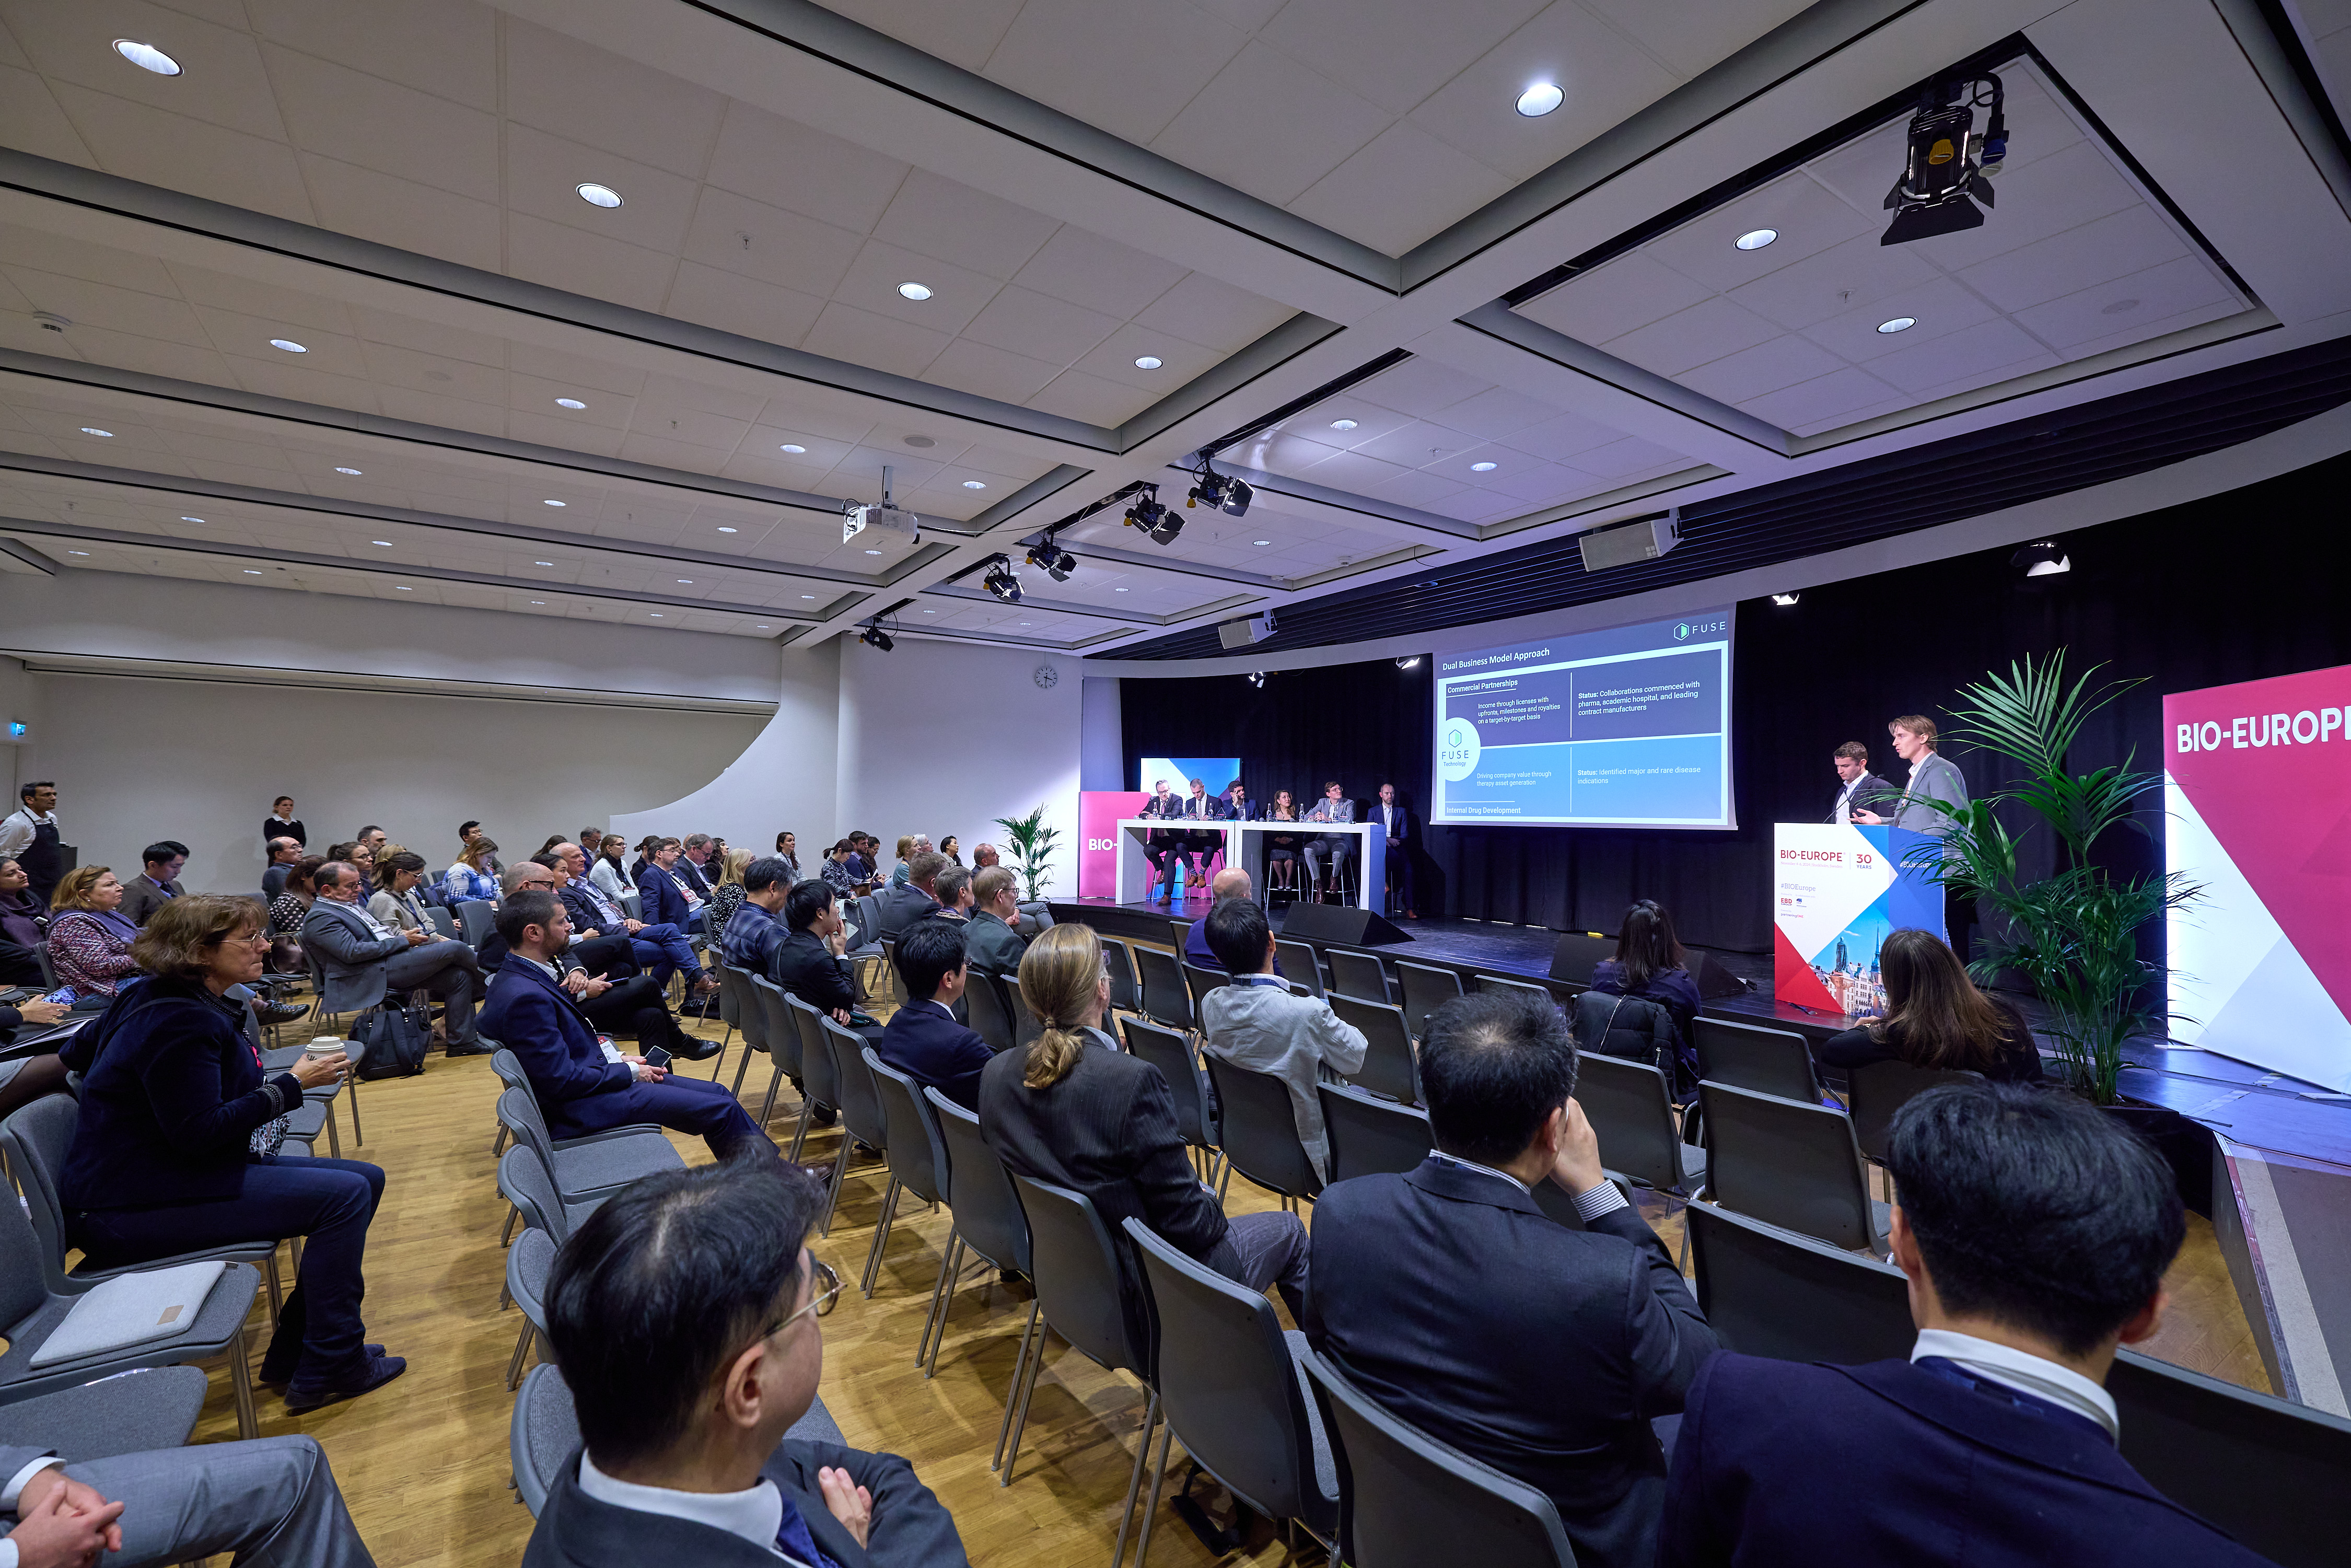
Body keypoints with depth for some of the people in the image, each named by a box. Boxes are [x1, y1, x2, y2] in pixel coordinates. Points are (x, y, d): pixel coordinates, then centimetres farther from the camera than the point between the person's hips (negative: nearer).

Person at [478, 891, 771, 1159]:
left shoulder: (526, 973, 7)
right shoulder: (524, 996, -25)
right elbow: (563, 1080, -24)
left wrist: (617, 1060, 6)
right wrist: (630, 1072, -12)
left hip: (592, 1074, 10)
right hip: (580, 1108, -10)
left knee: (718, 1093, 7)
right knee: (721, 1111, -13)